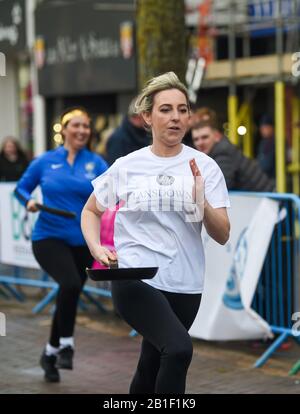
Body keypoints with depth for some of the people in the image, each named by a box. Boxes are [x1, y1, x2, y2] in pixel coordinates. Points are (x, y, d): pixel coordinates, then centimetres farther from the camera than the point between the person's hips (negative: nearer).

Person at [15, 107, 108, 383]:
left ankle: (51, 353, 35)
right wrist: (29, 201, -9)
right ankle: (66, 344, -8)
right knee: (71, 284, -28)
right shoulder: (45, 162, 1)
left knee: (69, 295, 12)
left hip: (83, 242, 3)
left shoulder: (96, 163, 2)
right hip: (49, 237, -3)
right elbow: (22, 188, 12)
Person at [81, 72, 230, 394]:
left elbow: (222, 236, -3)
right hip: (133, 280, -3)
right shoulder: (126, 167, 0)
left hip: (184, 286, 3)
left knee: (150, 369, 15)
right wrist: (96, 248, -3)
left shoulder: (205, 167, 1)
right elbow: (90, 211, 15)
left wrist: (202, 202, -21)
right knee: (179, 348, -27)